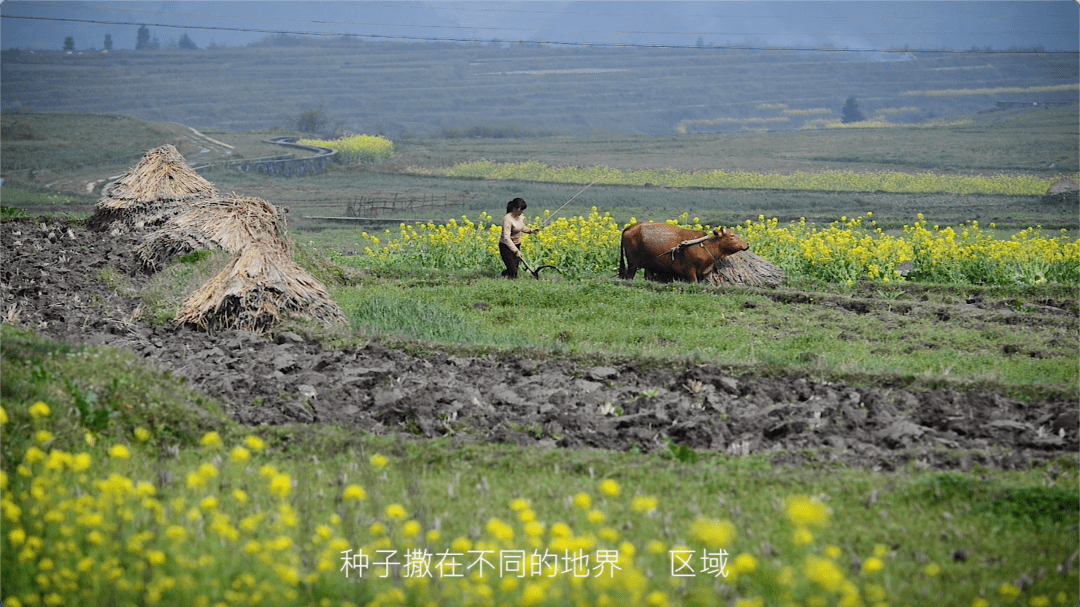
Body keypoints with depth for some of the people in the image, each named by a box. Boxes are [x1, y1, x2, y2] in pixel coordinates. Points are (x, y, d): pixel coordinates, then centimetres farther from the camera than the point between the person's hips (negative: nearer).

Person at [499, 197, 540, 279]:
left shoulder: (520, 217, 0)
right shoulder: (508, 219, -25)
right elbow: (506, 238, -29)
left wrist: (531, 231, 1)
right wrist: (516, 251, -33)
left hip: (516, 246, 8)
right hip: (506, 247, -8)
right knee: (512, 271, -13)